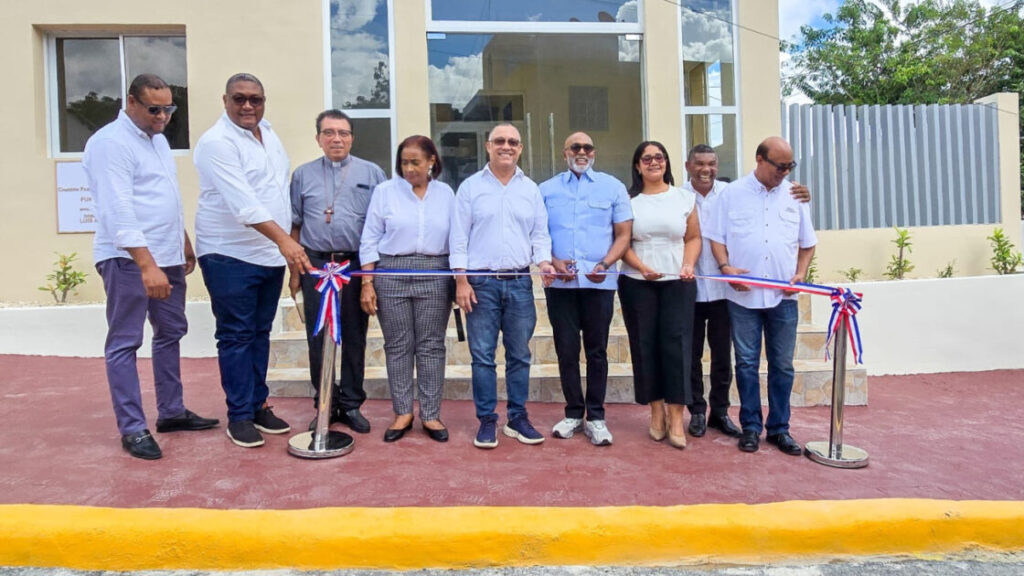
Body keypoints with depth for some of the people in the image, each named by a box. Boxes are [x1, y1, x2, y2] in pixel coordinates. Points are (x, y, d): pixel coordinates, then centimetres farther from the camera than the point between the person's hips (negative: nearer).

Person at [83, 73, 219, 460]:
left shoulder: (158, 139, 15)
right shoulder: (110, 143, -13)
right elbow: (119, 211, -23)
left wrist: (185, 243, 22)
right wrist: (146, 265, -29)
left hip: (166, 257, 9)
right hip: (128, 259, -9)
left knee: (171, 333, 14)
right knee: (125, 343, -1)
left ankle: (171, 412, 26)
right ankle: (132, 429, 4)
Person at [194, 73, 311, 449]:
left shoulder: (269, 134, 11)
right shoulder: (216, 142, -14)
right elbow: (242, 201, -26)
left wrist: (285, 246, 11)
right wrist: (284, 239, -35)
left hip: (271, 254, 7)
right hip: (230, 256, -7)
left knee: (260, 333, 13)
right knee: (236, 337, 1)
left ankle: (258, 406, 24)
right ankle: (239, 415, 11)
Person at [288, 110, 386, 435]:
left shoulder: (372, 174, 4)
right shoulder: (303, 175, 9)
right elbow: (295, 225, 10)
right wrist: (294, 271, 7)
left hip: (357, 265, -1)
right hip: (315, 265, 1)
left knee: (354, 338, 6)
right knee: (317, 338, 6)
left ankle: (351, 405, 18)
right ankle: (325, 405, 18)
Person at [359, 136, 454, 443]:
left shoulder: (445, 193, 6)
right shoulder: (385, 191, 2)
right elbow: (370, 240, 1)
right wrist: (367, 284, -4)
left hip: (435, 275, 1)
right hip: (392, 274, 0)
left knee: (431, 345, 3)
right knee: (398, 346, 4)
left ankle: (430, 415, 12)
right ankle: (402, 413, 15)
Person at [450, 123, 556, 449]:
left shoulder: (531, 189, 12)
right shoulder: (471, 187, 4)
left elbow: (540, 233, 12)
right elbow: (459, 236, 1)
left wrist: (544, 262, -8)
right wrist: (461, 280, -6)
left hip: (520, 283, 2)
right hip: (481, 283, -2)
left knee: (519, 355, 7)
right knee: (482, 355, 1)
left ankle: (517, 419, 18)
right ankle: (486, 421, 12)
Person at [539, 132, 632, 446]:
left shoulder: (613, 187, 9)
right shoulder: (546, 189, 11)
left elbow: (623, 234, 5)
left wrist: (606, 263, -11)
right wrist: (552, 261, -10)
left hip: (599, 282, -1)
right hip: (560, 282, 1)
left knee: (597, 350, 3)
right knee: (566, 350, 5)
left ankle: (595, 417, 12)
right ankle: (573, 413, 18)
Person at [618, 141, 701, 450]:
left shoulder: (684, 197, 10)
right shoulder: (628, 200, 5)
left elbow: (693, 237, 10)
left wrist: (689, 264, -7)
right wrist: (642, 267, -14)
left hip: (678, 283, 0)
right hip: (637, 284, 0)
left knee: (676, 344, -6)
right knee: (644, 345, 2)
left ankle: (676, 417, -1)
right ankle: (656, 412, 14)